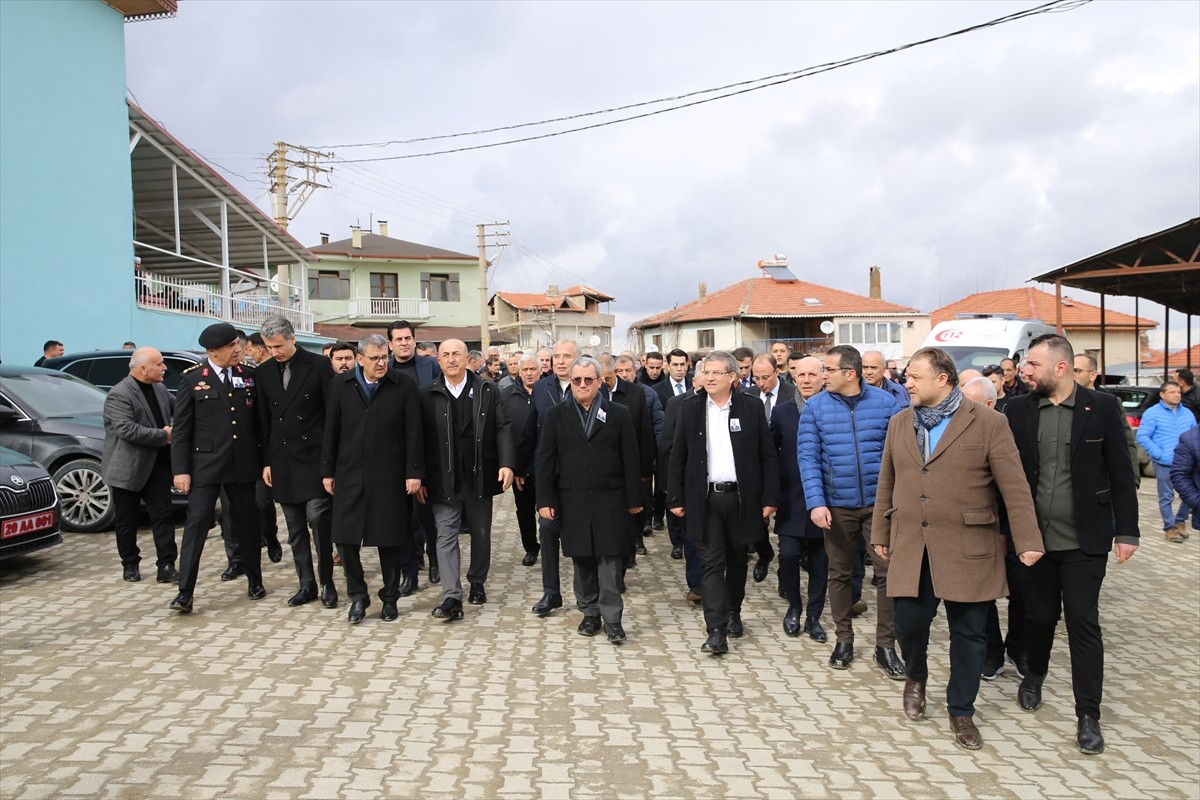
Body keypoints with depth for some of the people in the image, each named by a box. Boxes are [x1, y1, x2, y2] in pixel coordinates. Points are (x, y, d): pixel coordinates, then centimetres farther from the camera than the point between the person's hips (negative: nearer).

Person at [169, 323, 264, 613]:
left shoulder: (250, 375, 4)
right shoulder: (192, 378, -2)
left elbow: (261, 419, 6)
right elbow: (181, 428, -2)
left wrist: (265, 460, 2)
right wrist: (180, 469, -7)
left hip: (243, 465, 3)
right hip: (205, 464, -2)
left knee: (248, 523, 11)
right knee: (197, 523, -5)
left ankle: (254, 581, 26)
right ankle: (185, 592, 0)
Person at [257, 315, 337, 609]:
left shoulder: (317, 366, -5)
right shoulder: (264, 372, 8)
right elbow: (263, 420, 12)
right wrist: (266, 461, 8)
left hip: (314, 458, -4)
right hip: (282, 461, 5)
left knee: (318, 520, -9)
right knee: (295, 528, 9)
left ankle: (326, 582, 5)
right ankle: (306, 584, 18)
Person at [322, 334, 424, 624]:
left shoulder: (404, 386, -3)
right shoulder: (340, 385, 4)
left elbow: (413, 433, -4)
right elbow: (331, 430, 6)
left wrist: (414, 472, -7)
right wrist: (327, 470, 4)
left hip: (389, 476, -2)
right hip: (349, 474, 2)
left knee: (390, 539, 5)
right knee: (345, 538, 3)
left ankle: (390, 597, 22)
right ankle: (357, 595, 21)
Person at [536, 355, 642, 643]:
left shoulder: (618, 414, 2)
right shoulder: (555, 415, 3)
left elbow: (630, 459, 2)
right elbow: (545, 461, 1)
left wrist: (633, 499, -1)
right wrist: (544, 500, -4)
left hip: (609, 499, -1)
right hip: (573, 501, 1)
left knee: (609, 559, 0)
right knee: (582, 560, 9)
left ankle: (612, 617, 8)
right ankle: (589, 613, 22)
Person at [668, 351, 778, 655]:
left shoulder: (752, 407, -1)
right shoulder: (690, 408, 2)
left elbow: (768, 456, 1)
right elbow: (678, 456, 4)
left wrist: (770, 498, -3)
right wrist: (675, 498, 1)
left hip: (741, 497, 0)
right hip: (705, 498, 0)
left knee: (737, 560, 14)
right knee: (711, 563, -4)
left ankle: (733, 613, 35)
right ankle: (716, 631, -3)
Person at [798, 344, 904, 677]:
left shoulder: (885, 403, -4)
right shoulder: (815, 407, -3)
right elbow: (808, 456, -6)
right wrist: (816, 502, -15)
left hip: (880, 503, -1)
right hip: (837, 506, 1)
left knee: (887, 572, 2)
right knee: (839, 573, 13)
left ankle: (886, 645, 17)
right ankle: (844, 639, 29)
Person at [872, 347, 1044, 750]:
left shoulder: (988, 423, -5)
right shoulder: (900, 423, 9)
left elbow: (1014, 486, -7)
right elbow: (887, 484, 14)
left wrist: (1027, 540, -12)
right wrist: (881, 533, 16)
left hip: (968, 550, -3)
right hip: (911, 548, 3)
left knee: (969, 633, 6)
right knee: (909, 622, 3)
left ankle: (961, 711, 25)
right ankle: (915, 677, 35)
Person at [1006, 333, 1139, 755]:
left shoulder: (1102, 407, -5)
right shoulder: (1018, 410, -1)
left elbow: (1121, 474, -2)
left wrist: (1126, 531, -3)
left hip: (1084, 541, -2)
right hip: (1033, 538, 2)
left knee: (1083, 623, 2)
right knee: (1039, 615, 14)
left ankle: (1088, 715, 14)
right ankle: (1034, 677, 40)